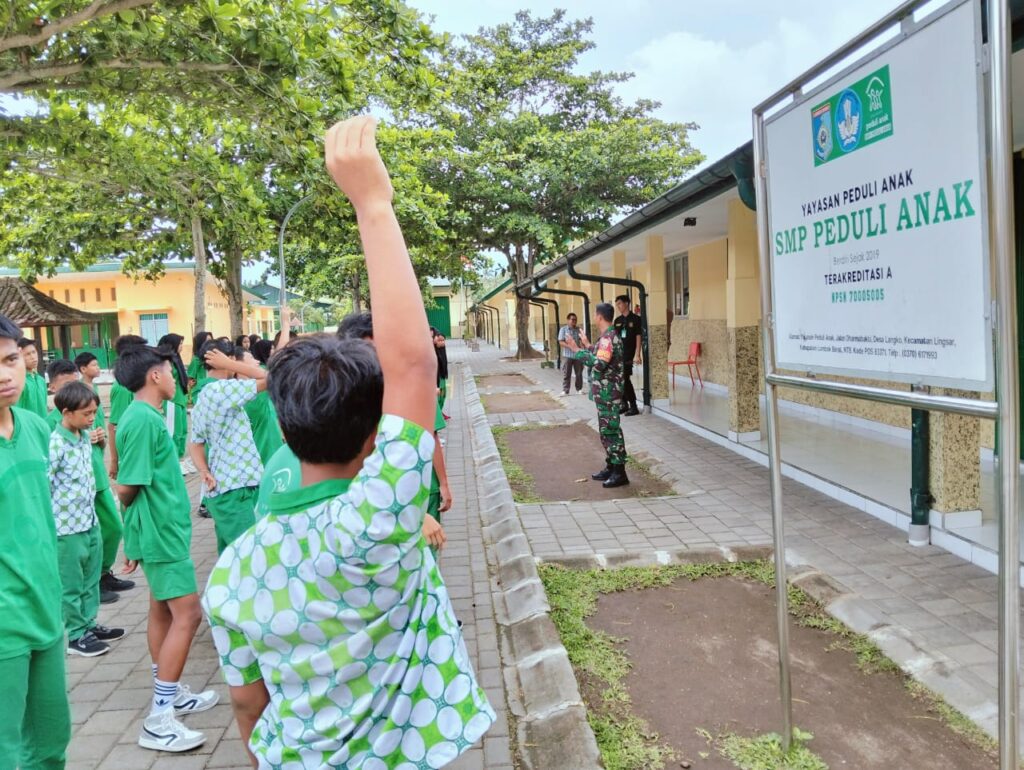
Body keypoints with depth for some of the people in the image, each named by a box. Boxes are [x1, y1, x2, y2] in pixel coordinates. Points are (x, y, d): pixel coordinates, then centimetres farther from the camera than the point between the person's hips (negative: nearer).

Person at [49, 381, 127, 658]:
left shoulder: (85, 437, 5)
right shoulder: (55, 444, -19)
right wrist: (51, 522, -15)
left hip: (90, 521, 8)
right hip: (67, 526, -8)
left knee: (91, 580, 18)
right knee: (72, 585, 7)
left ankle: (89, 625, 32)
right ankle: (76, 636, 18)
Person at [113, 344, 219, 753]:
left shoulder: (144, 415, 10)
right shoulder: (143, 419, -20)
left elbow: (137, 481, 14)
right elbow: (128, 487, -20)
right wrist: (136, 513, 1)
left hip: (160, 531, 10)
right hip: (163, 532, -10)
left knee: (163, 611, 17)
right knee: (187, 614, -8)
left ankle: (170, 693, 30)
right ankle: (159, 720, -3)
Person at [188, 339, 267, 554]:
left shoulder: (201, 399, 15)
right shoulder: (223, 389, -15)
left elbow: (195, 443, 15)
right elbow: (268, 378, -18)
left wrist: (204, 471, 0)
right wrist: (229, 364, -11)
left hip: (223, 488, 10)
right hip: (234, 490, -10)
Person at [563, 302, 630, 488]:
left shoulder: (608, 337, -18)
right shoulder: (609, 336, 14)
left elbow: (599, 364, -27)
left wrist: (578, 350, -18)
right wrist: (580, 348, 27)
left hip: (608, 392, -10)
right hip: (605, 391, 10)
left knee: (611, 431, -6)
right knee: (606, 430, 15)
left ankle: (619, 473, -2)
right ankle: (611, 467, 23)